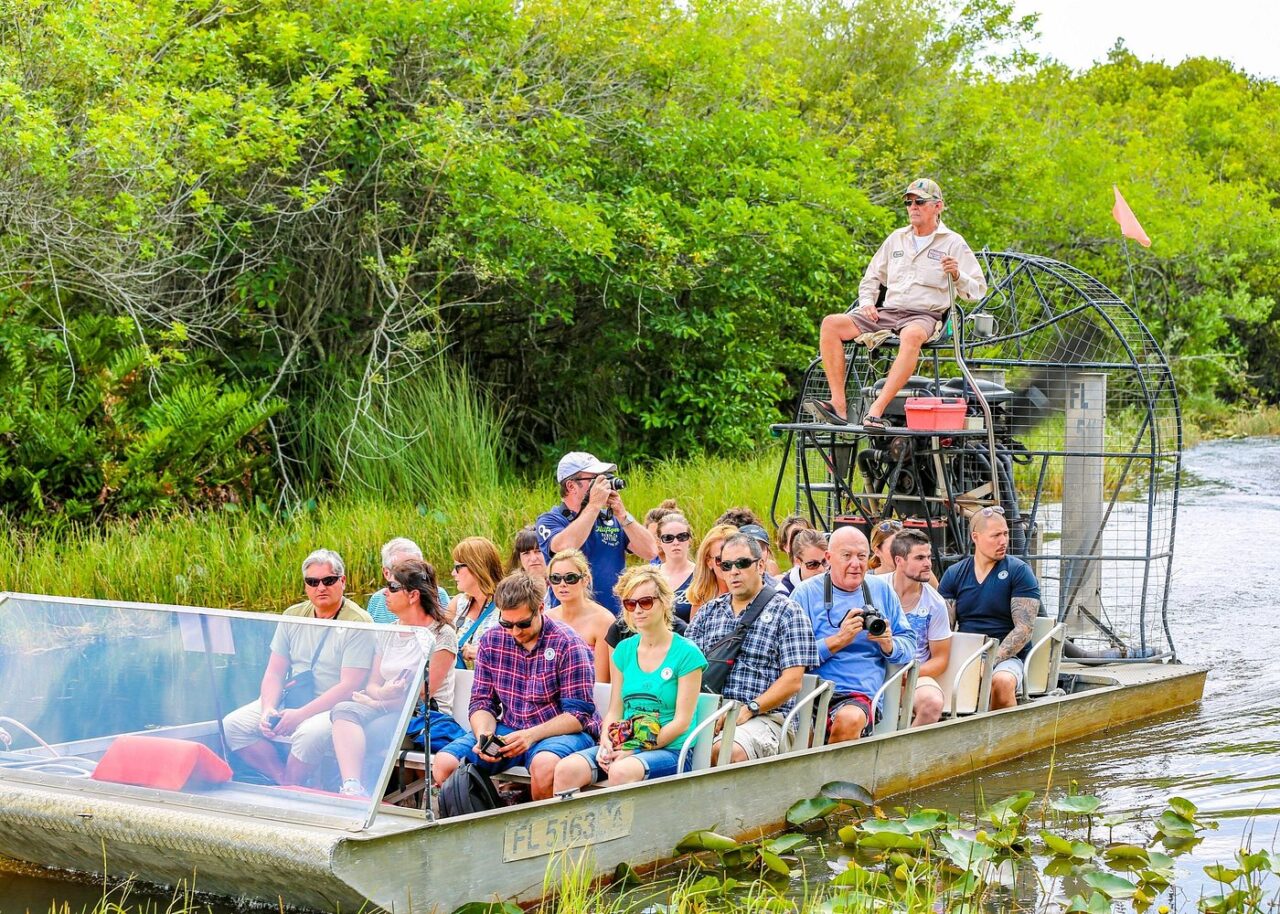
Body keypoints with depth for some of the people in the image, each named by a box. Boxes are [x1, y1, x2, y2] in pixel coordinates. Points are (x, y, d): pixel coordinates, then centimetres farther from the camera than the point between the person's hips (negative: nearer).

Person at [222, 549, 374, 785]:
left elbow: (349, 686, -16)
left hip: (333, 708, -6)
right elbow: (274, 673, 9)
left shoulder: (358, 623, -9)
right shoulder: (293, 617, 10)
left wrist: (300, 715, -22)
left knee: (309, 734, -37)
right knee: (232, 725, -12)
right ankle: (284, 781, -11)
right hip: (288, 702, 6)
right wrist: (268, 709, -11)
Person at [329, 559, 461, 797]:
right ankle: (352, 787, -46)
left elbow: (425, 693, -9)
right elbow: (372, 684, 13)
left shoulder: (441, 634, -2)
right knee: (343, 710, -28)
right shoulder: (387, 633, 19)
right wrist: (381, 693, -12)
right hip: (387, 713, 6)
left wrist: (379, 702, -10)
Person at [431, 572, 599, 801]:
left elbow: (579, 714, -11)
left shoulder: (567, 644, -10)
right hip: (507, 730, 5)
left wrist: (532, 735, -25)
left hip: (562, 731, -4)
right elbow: (482, 702, 9)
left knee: (545, 763, -40)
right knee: (443, 763, -18)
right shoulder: (491, 641, 5)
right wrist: (483, 736, -14)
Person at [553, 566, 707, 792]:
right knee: (566, 770, -23)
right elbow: (614, 710, 14)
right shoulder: (625, 650, 14)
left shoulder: (686, 653, -3)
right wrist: (605, 743, -8)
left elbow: (682, 722, -8)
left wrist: (634, 750, -15)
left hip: (670, 750, -5)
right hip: (624, 746, 5)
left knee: (621, 771, -37)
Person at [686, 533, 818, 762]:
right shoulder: (708, 612, 21)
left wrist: (749, 709, -13)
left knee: (729, 753, -36)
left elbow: (792, 680, -3)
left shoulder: (786, 612, 5)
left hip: (763, 717, -4)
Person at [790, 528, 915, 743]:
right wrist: (839, 640, -12)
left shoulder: (882, 590, 17)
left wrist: (889, 644, -4)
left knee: (850, 719, -34)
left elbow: (909, 644, 19)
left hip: (861, 695, 2)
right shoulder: (807, 593, 6)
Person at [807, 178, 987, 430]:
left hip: (925, 317, -5)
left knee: (911, 336, -43)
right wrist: (867, 303, 8)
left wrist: (957, 275, -17)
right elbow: (871, 278, 29)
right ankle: (839, 405, -28)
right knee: (831, 324, -19)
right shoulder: (896, 239, 22)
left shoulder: (953, 243, 8)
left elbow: (977, 290, 4)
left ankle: (876, 411, -48)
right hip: (887, 313, 5)